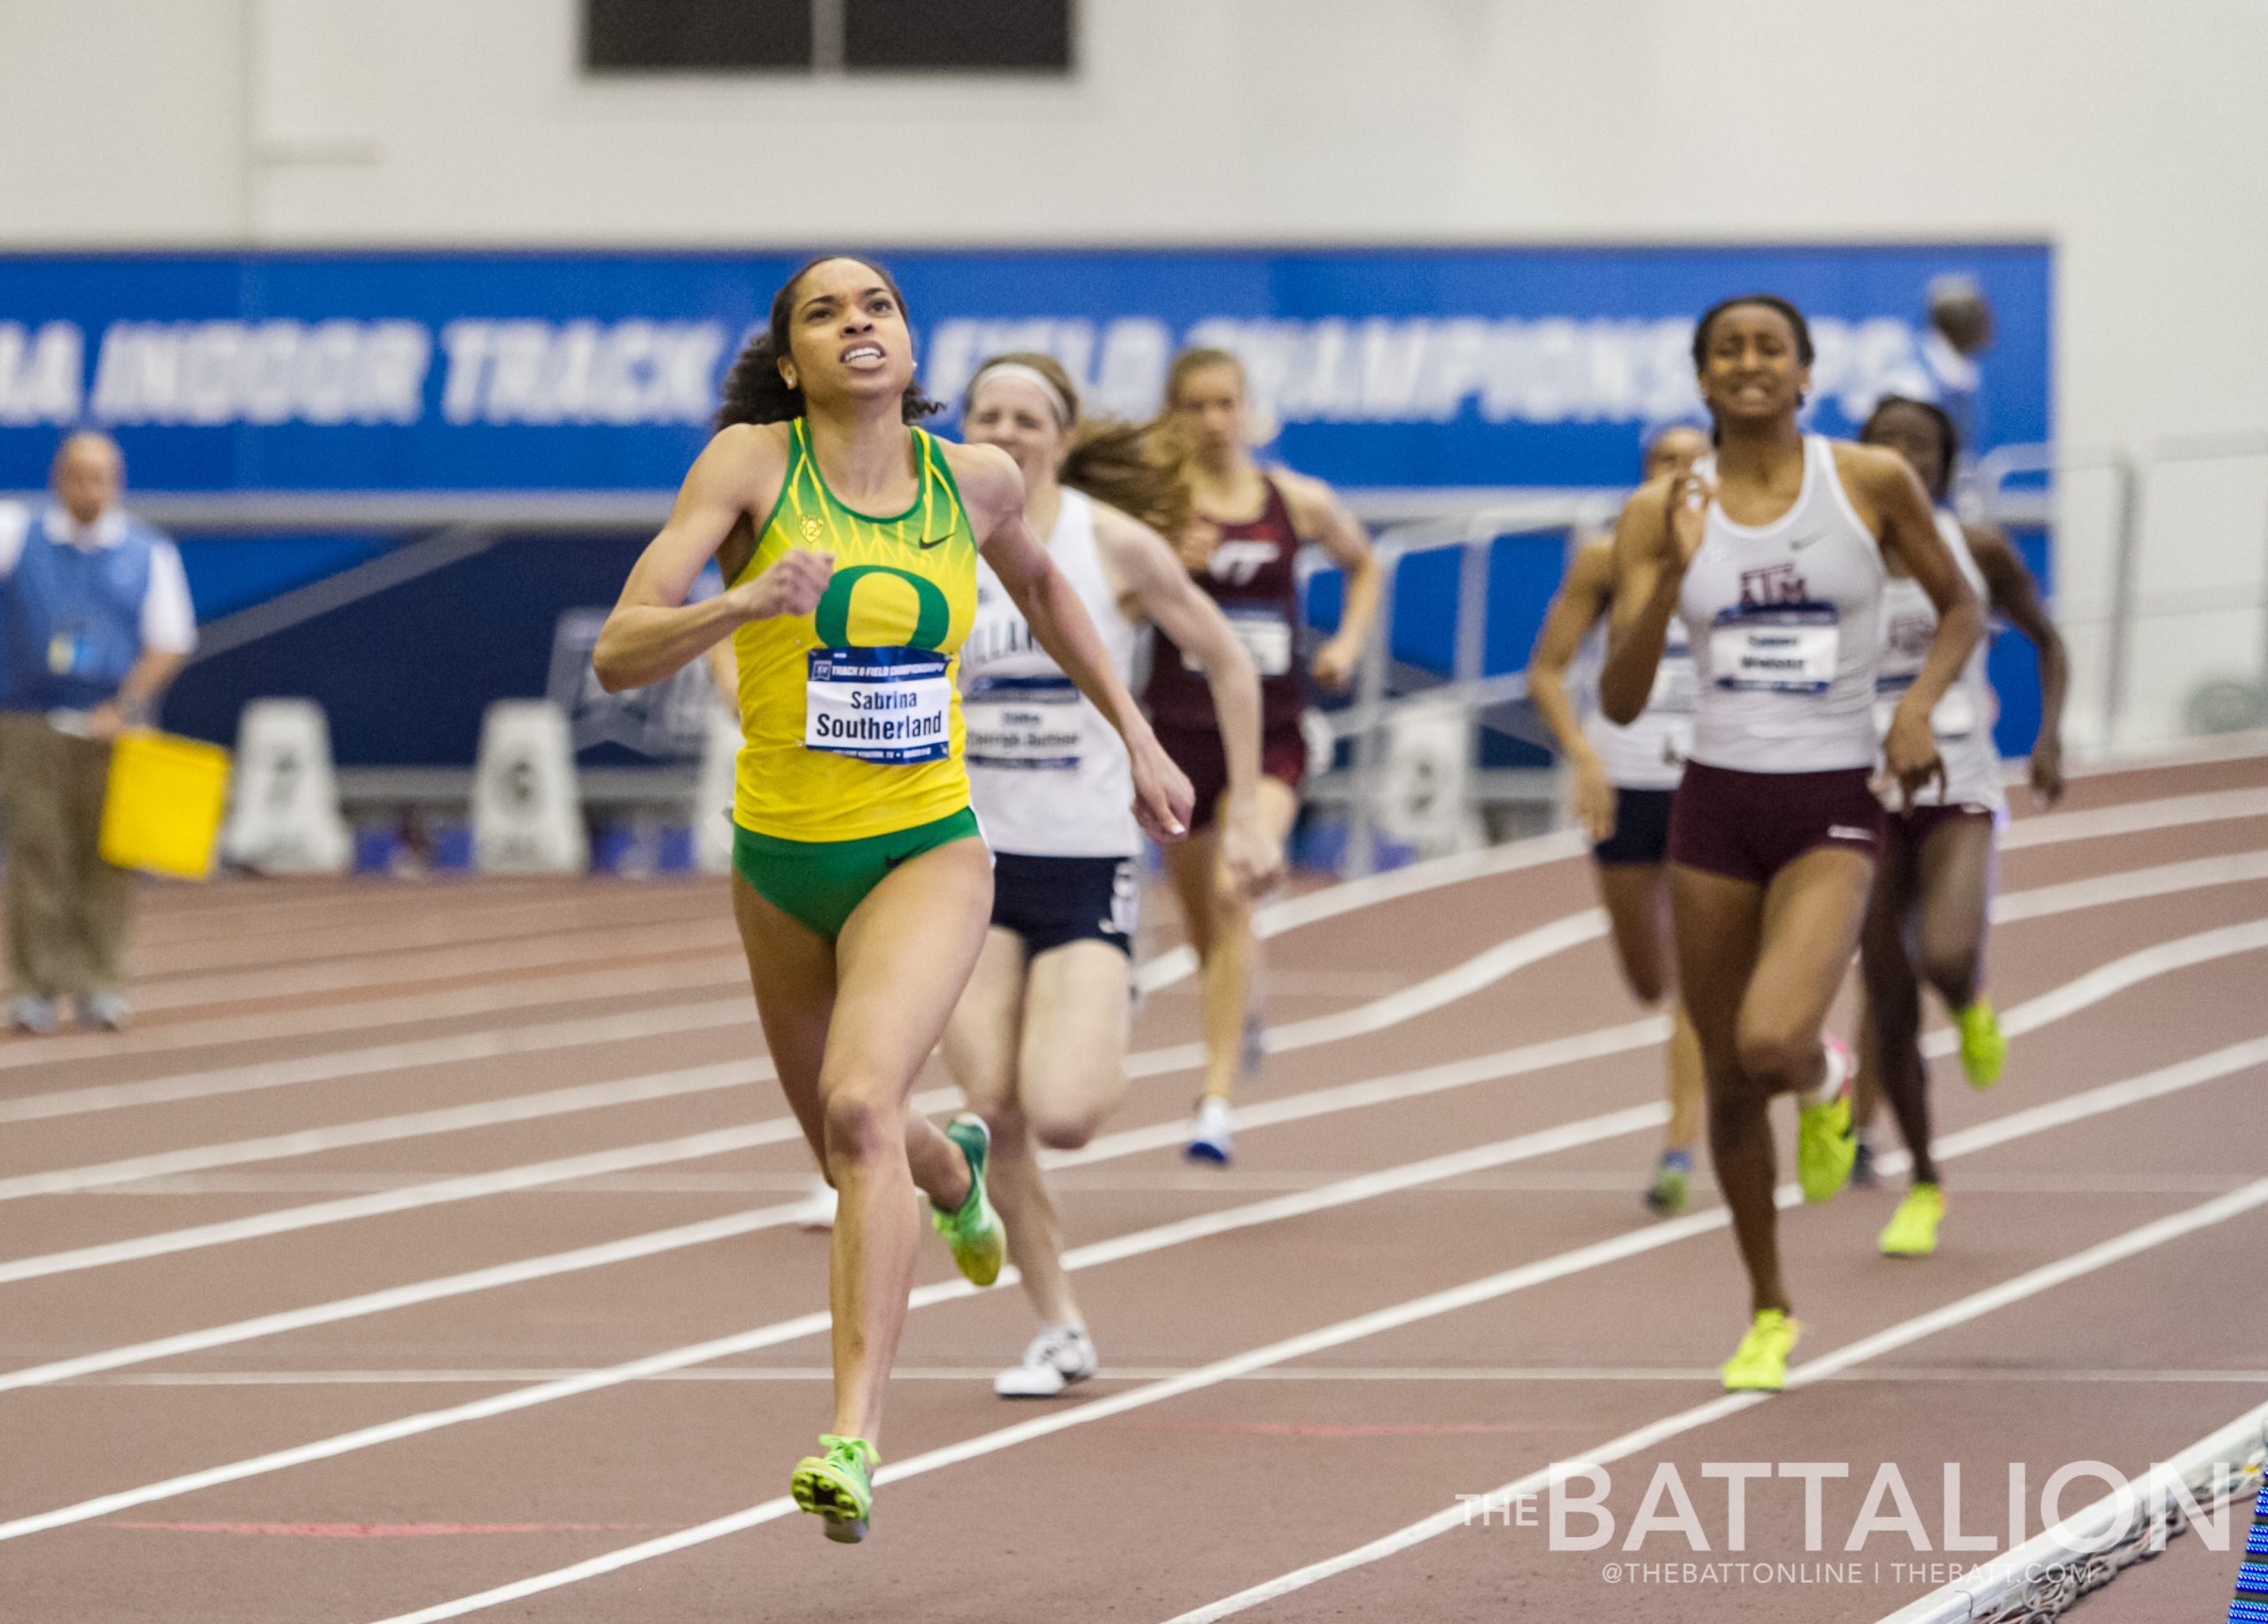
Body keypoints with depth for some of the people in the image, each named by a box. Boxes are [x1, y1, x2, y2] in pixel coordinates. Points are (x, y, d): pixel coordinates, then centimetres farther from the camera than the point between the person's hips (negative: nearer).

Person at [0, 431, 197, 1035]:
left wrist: (124, 708, -10)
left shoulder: (150, 554, 6)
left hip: (111, 729, 0)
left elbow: (169, 644, 2)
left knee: (104, 860, -2)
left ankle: (99, 986, 5)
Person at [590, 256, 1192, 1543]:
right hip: (785, 859, 1)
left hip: (929, 854, -1)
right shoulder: (750, 464, -10)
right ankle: (950, 1164, 60)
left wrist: (1137, 735, 21)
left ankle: (856, 1435, -29)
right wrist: (745, 604, -34)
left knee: (860, 1107, -27)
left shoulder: (973, 479, -2)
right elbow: (620, 654, -16)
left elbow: (1039, 585, 22)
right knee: (854, 1147, 21)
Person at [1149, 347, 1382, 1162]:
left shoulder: (1299, 502, 3)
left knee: (1235, 889, -23)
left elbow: (1362, 564, 23)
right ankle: (1238, 1017, 50)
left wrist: (1348, 642, 7)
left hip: (1269, 733, -1)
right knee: (1201, 915, 14)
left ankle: (1217, 1102, -25)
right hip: (1181, 728, 1)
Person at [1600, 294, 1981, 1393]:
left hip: (1833, 813, -2)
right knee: (1728, 1080, 10)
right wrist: (1671, 576, -19)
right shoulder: (1661, 514, -1)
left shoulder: (1871, 482, -4)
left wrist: (1919, 704, -8)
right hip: (1714, 805, 3)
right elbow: (1620, 701, -6)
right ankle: (1768, 1312, 31)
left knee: (1772, 1043, -25)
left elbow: (1958, 610, 11)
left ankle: (1827, 1081, 14)